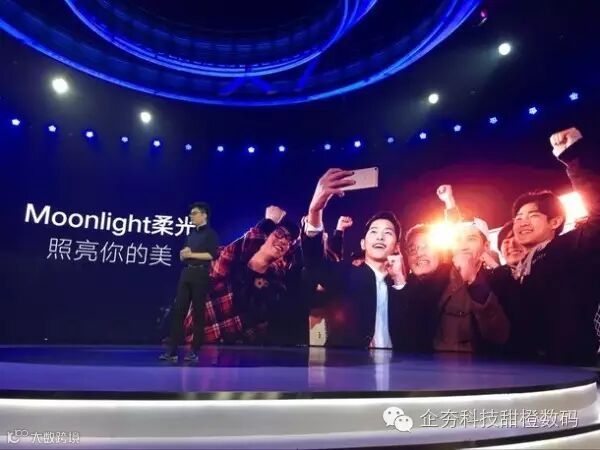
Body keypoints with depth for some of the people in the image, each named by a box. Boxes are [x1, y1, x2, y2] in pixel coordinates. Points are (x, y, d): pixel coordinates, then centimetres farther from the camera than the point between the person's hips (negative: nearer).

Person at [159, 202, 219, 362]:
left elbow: (212, 255, -14)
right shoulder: (191, 234, 20)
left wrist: (191, 254, -11)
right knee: (178, 311, 0)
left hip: (200, 275, -7)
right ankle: (172, 350, 2)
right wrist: (183, 253, -1)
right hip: (186, 274, 7)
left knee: (198, 313, -2)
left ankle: (194, 351, 5)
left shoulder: (210, 233, -1)